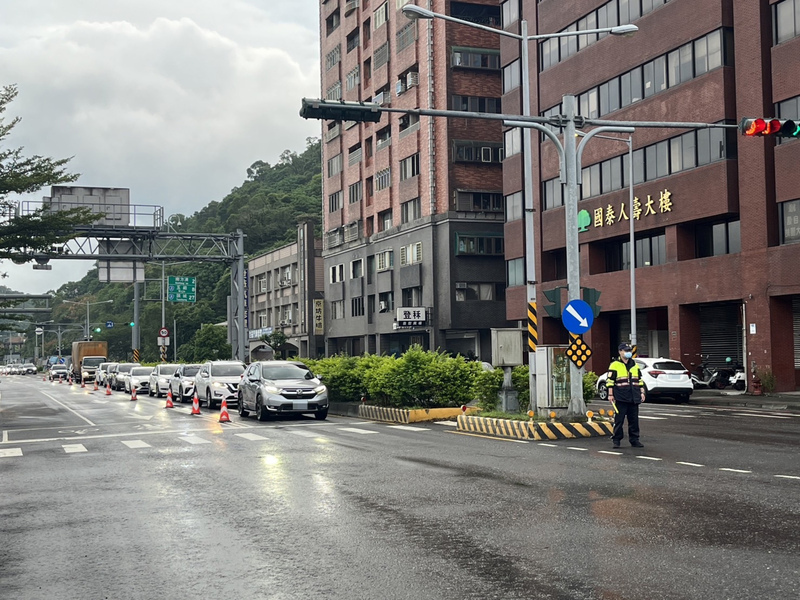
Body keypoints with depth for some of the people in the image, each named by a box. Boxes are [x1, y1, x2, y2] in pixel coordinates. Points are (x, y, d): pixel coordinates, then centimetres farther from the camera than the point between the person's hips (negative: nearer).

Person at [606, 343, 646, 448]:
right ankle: (616, 440, 4)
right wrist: (610, 394, -9)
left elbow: (640, 380, 21)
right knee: (619, 419, -3)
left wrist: (642, 392, 13)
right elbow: (610, 381, -4)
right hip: (620, 398, -5)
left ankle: (634, 440, 14)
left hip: (634, 398, 5)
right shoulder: (614, 365, -2)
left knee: (634, 420, 7)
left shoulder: (635, 365, 16)